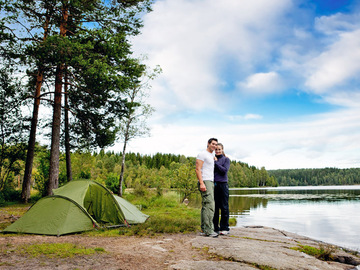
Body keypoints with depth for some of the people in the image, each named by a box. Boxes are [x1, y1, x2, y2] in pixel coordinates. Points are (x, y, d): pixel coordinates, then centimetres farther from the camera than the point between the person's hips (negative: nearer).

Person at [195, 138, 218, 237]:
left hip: (211, 182, 10)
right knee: (209, 206, -15)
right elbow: (197, 169, -14)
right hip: (205, 182, -10)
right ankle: (208, 230, -14)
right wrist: (201, 183, -22)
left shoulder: (212, 156, 23)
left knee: (206, 206, 8)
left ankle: (204, 229, 11)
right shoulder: (202, 154, -5)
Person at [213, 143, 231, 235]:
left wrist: (216, 162, -8)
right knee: (214, 207, 6)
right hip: (214, 185, 3)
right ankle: (215, 227, 14)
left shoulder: (226, 159, 5)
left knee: (224, 207, -1)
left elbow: (225, 170, -10)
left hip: (223, 184, -3)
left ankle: (225, 228, 7)